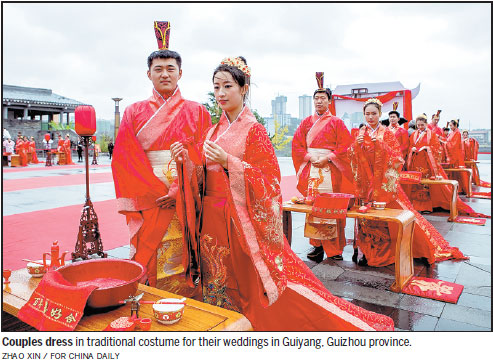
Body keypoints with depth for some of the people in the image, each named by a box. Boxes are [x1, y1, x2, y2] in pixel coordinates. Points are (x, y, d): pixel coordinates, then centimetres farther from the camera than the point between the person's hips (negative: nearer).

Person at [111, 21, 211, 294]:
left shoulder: (196, 112, 8)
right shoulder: (134, 113, 12)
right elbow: (126, 159, 2)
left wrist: (177, 192, -13)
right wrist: (155, 191, -9)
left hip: (184, 200, -1)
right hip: (147, 200, 1)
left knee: (179, 265, 1)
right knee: (147, 261, 3)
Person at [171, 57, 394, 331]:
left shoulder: (253, 129, -8)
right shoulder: (215, 130, 11)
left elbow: (267, 178, -15)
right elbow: (205, 177, 10)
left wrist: (228, 161, -24)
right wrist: (187, 159, -7)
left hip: (241, 220, -6)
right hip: (213, 220, 6)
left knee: (251, 285, 0)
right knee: (219, 283, 14)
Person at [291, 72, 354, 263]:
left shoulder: (336, 122, 6)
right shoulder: (306, 122, 14)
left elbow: (345, 146, -1)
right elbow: (296, 144, 9)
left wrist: (327, 158, -12)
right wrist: (310, 157, -6)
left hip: (330, 170, -2)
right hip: (310, 169, 3)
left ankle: (334, 247, 4)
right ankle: (316, 245, 9)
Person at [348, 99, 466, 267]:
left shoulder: (387, 133, 2)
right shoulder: (361, 133, 10)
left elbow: (397, 158, -6)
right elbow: (352, 157, 5)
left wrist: (381, 145, -19)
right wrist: (357, 144, -14)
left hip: (383, 181, -2)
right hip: (365, 182, 2)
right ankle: (364, 250, 10)